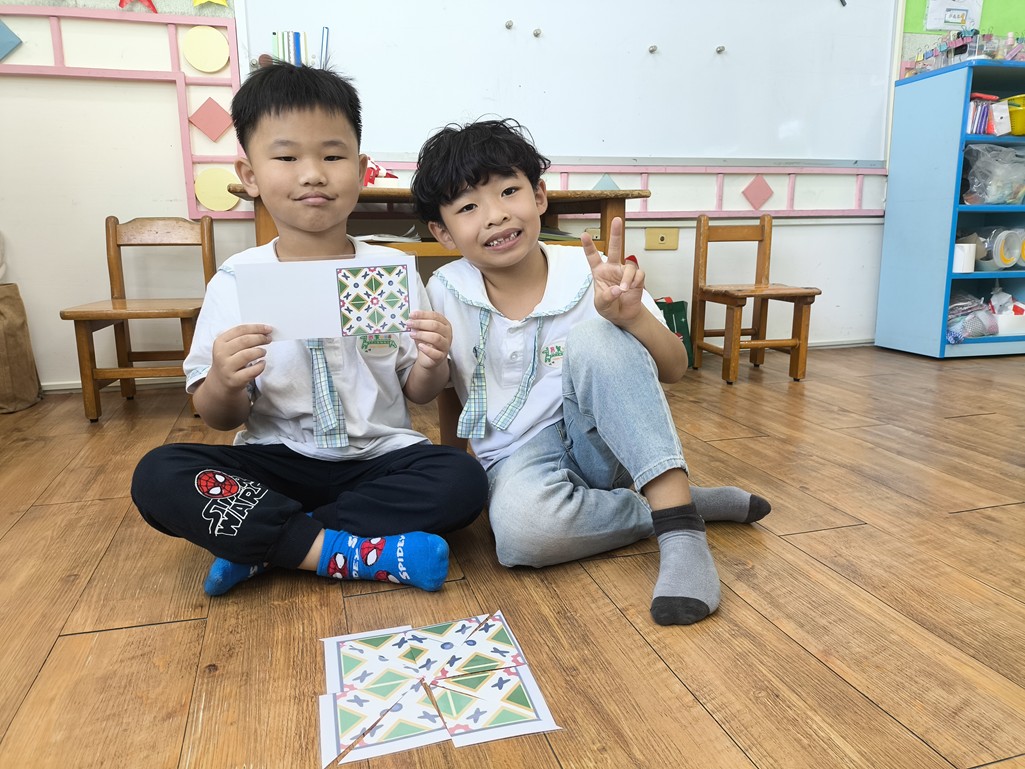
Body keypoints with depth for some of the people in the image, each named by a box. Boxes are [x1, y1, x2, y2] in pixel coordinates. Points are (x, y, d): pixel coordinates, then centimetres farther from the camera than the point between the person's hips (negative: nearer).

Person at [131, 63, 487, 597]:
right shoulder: (236, 282, -4)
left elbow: (418, 392, 4)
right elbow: (220, 418, 0)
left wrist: (431, 365, -19)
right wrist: (225, 384, -23)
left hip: (379, 458, 1)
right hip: (276, 462, 0)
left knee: (462, 481, -26)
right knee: (157, 477, -22)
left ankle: (262, 544, -15)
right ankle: (346, 551, -18)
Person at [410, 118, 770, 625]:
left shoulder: (587, 275, -10)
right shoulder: (445, 293, -6)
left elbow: (674, 370, -11)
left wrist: (632, 315, -30)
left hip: (602, 445, 0)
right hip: (519, 457, 1)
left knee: (593, 337, -31)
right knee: (521, 530, -36)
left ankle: (677, 519, -31)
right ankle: (693, 504, -14)